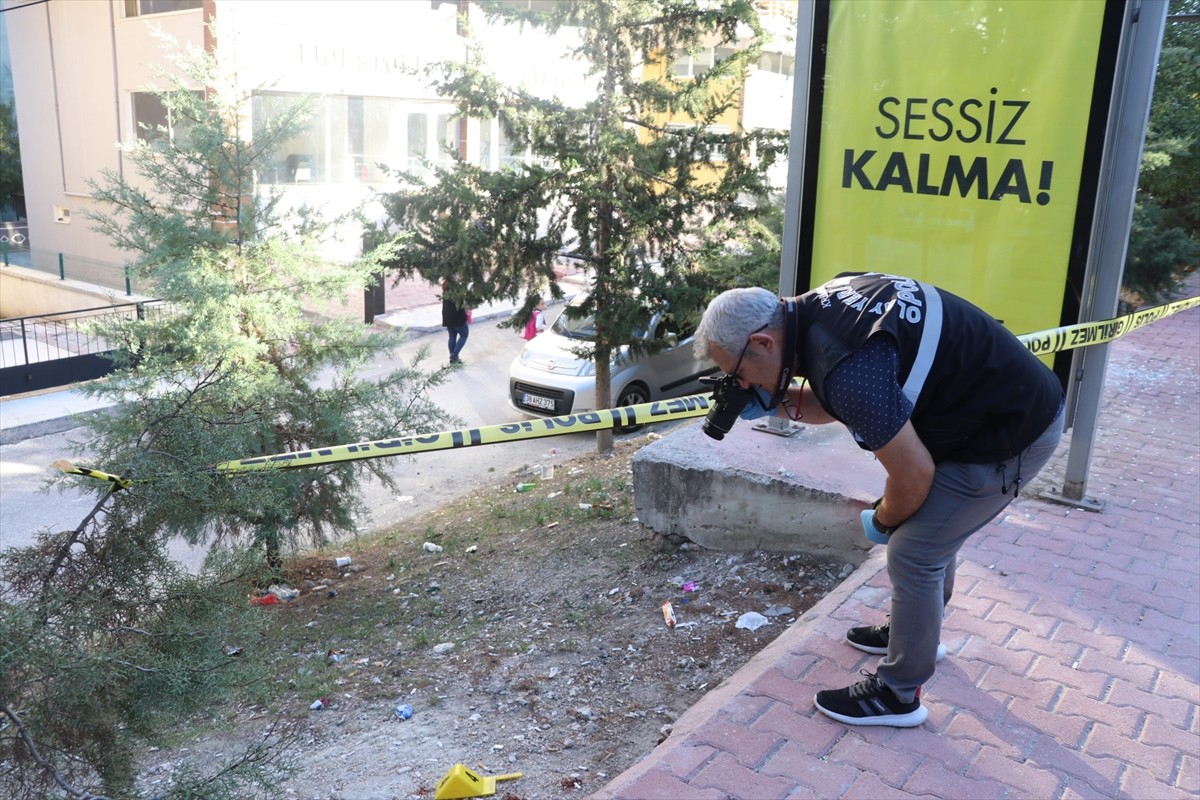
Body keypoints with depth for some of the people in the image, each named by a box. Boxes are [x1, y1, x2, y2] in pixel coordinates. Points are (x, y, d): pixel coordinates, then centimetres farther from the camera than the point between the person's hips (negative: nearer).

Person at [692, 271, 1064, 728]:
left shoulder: (845, 368, -33)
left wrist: (882, 522, -3)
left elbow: (914, 475, -22)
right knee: (931, 528, 23)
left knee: (913, 554, -3)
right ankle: (917, 631, 45)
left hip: (1013, 433, -9)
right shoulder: (814, 308, -5)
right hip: (1011, 396, 9)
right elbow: (839, 402, 11)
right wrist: (779, 403, -5)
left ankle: (897, 695, 15)